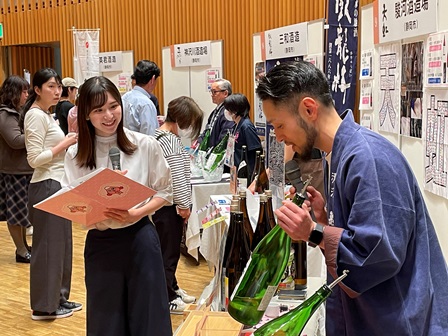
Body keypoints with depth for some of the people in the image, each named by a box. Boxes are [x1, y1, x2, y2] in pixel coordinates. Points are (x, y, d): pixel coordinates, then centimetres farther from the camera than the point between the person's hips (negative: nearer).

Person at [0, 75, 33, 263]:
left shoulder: (17, 112, 14)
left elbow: (25, 136, 19)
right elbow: (16, 141, -25)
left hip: (24, 168, 9)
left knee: (22, 209, 15)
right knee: (16, 211, 0)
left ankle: (24, 245, 25)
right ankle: (21, 251, 8)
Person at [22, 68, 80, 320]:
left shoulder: (47, 115, 14)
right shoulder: (36, 116, -15)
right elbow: (35, 159, -21)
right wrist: (65, 144, -19)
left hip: (57, 185, 10)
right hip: (47, 188, -10)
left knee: (61, 243, 15)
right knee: (48, 246, -2)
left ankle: (58, 297, 25)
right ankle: (44, 306, 8)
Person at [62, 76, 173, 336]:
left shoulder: (146, 145, -5)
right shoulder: (75, 156, -1)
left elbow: (165, 192, 1)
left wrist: (135, 214, -15)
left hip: (140, 238, -1)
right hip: (100, 243, 1)